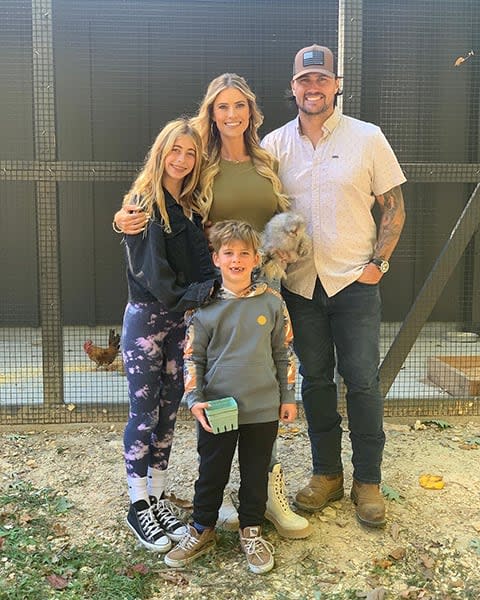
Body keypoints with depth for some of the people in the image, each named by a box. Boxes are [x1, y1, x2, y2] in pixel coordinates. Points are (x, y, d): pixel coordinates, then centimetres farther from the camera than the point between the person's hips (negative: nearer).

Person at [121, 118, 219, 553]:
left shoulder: (193, 207, 11)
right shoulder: (142, 202, -8)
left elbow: (204, 262, 8)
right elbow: (149, 268, -15)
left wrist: (207, 286, -11)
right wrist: (186, 296, -16)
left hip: (182, 320, 6)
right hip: (146, 317, -6)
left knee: (169, 410, 11)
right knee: (144, 412, 0)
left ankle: (158, 496, 24)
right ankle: (138, 506, 14)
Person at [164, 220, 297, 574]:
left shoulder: (272, 302, -2)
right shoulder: (205, 306, -4)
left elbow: (284, 352, 5)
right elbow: (193, 356, 1)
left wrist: (288, 396, 6)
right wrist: (194, 399, -8)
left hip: (262, 408, 1)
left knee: (256, 473, 14)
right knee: (211, 472, 13)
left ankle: (252, 531, 34)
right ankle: (202, 531, 32)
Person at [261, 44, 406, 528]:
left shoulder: (367, 138, -2)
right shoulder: (274, 144, 4)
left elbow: (394, 207, 1)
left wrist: (377, 263, -6)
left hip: (354, 281, -2)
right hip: (299, 283, 2)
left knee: (362, 381, 2)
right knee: (314, 379, 11)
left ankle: (367, 480, 19)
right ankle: (327, 473, 26)